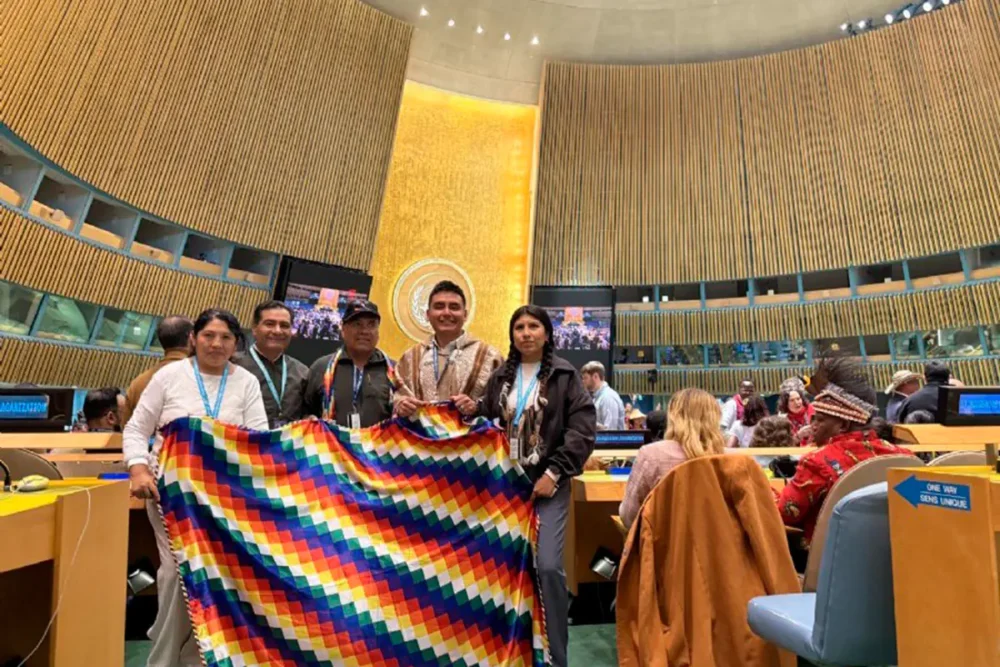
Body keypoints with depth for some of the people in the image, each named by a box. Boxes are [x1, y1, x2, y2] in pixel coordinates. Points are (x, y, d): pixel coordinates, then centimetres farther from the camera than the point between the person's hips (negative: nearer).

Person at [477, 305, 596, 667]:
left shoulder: (565, 375, 0)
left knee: (548, 566, -10)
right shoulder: (501, 377, 10)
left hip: (546, 482, -3)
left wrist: (555, 472, -11)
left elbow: (583, 428, -6)